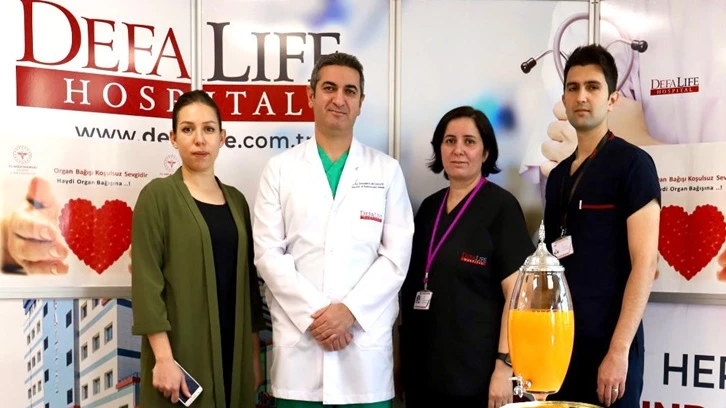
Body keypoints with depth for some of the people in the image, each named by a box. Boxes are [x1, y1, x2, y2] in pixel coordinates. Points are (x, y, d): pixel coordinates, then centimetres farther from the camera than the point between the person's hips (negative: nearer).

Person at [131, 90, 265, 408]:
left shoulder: (236, 200, 10)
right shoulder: (158, 195, -5)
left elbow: (248, 280, 12)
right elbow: (147, 281, -11)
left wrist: (254, 354, 10)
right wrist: (163, 357, -18)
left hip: (232, 351, 5)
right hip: (182, 350, -5)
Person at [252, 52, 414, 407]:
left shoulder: (387, 171, 7)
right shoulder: (279, 169, 6)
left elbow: (396, 256, 0)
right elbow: (268, 253, -1)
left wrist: (350, 310, -11)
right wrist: (314, 315, -10)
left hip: (366, 343, 0)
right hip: (298, 342, 0)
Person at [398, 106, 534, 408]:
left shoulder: (501, 206, -7)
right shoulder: (429, 206, 9)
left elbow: (516, 293, -12)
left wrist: (504, 366, -18)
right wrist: (400, 353, 11)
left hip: (475, 373, -5)